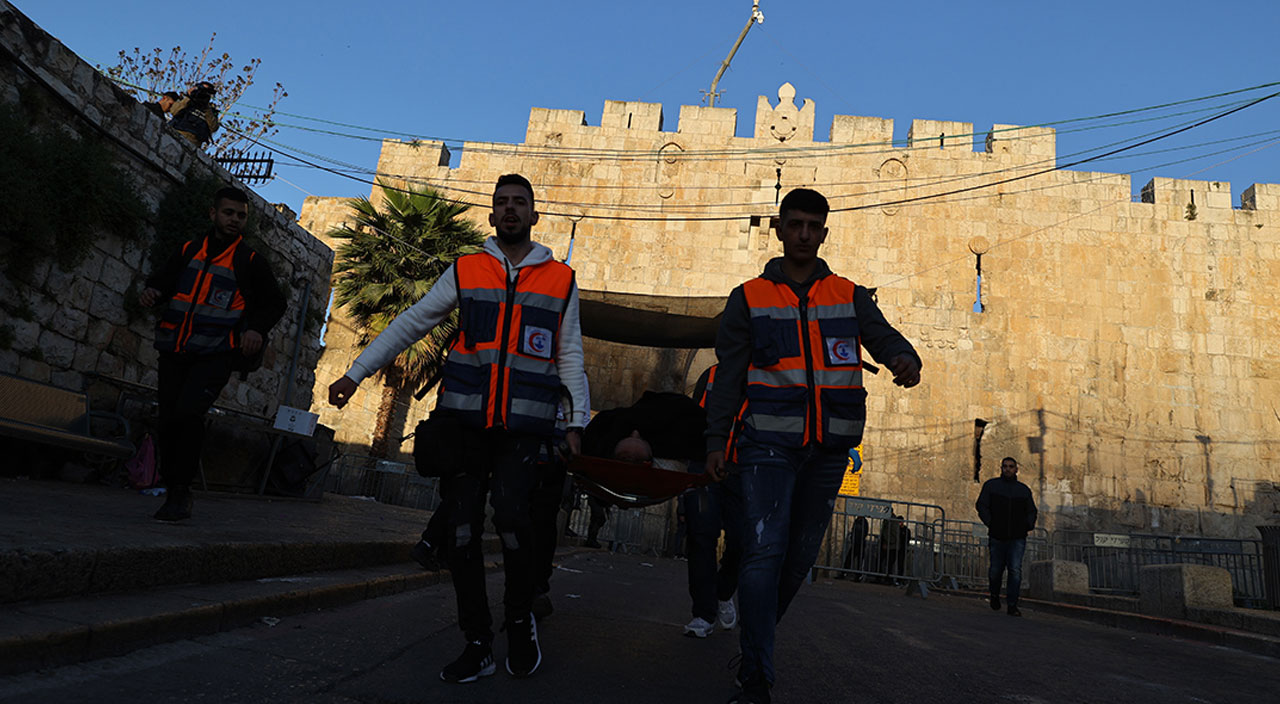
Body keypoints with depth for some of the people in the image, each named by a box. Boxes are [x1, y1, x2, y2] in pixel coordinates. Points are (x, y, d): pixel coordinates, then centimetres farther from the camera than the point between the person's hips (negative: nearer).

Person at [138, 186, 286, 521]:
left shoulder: (251, 261, 6)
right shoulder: (188, 251, 14)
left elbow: (274, 303, 11)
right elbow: (162, 279, 23)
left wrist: (257, 329, -7)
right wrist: (151, 291, -1)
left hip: (215, 355, -4)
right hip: (174, 351, 4)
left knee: (188, 413, -20)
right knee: (168, 419, 3)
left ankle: (181, 491, -10)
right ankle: (173, 489, 17)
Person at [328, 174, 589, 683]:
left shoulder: (561, 280, 11)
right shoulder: (465, 271, 12)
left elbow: (571, 358, 12)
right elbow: (409, 325, 12)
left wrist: (576, 421, 5)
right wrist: (355, 373, 7)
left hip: (524, 423, -2)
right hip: (466, 419, 2)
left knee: (509, 512, -21)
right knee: (462, 530, 1)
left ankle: (520, 618, 6)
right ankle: (478, 645, 16)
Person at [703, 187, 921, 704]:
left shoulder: (850, 296, 12)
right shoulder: (750, 298, 7)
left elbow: (883, 336, -1)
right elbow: (729, 374, 5)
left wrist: (905, 357, -26)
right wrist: (715, 439, -1)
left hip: (829, 447, 3)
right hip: (768, 442, -3)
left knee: (800, 555, 10)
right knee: (764, 552, -12)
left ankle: (756, 642, 32)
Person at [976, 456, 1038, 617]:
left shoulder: (1024, 489, 13)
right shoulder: (990, 485, 5)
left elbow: (1031, 511, 22)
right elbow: (981, 505, 1)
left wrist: (1029, 525, 3)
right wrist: (990, 523, -11)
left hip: (1018, 538, 1)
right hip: (997, 536, -1)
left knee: (1015, 570, -10)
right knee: (996, 569, 7)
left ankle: (1013, 605, -4)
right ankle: (995, 595, 34)